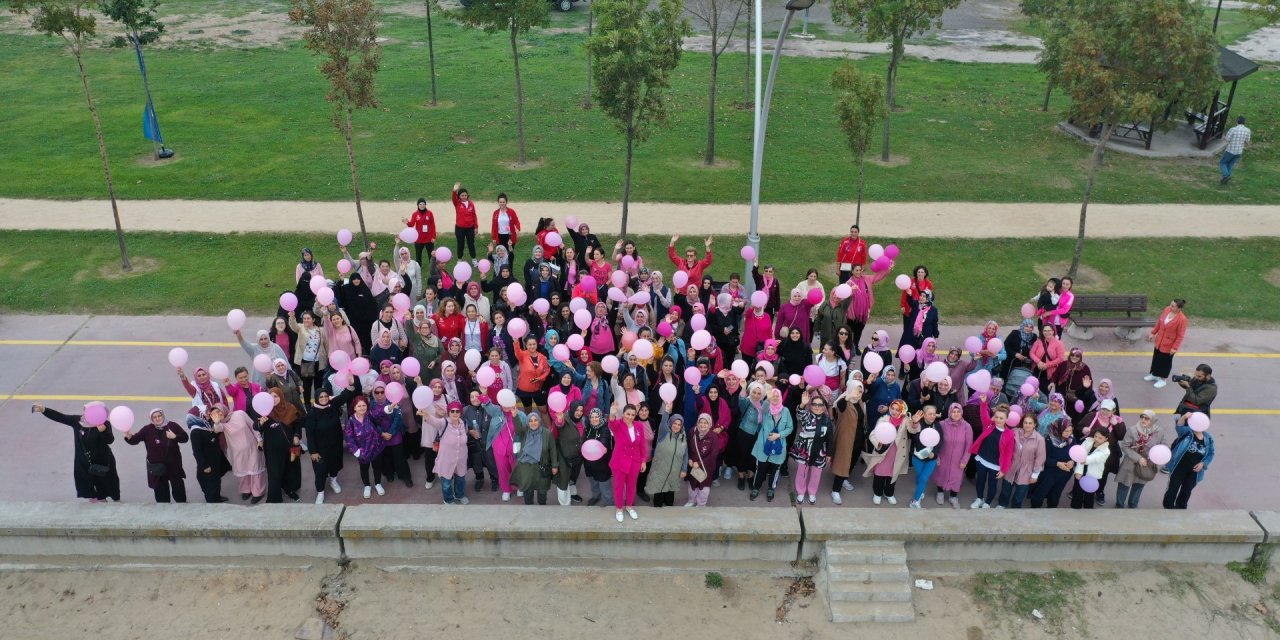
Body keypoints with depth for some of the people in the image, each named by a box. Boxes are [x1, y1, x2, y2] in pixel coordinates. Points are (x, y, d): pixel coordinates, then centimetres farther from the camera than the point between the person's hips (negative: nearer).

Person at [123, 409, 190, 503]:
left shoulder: (173, 426, -6)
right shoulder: (147, 429, -7)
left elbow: (185, 437, -2)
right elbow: (135, 440, -17)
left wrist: (175, 436, -20)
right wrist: (129, 437, -39)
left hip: (173, 463, 0)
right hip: (156, 465, 0)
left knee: (178, 486, 13)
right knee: (160, 489, 11)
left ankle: (182, 503, 31)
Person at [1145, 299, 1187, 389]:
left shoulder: (1182, 319, -29)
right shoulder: (1167, 309, -10)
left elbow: (1180, 335, -20)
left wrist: (1175, 347, -17)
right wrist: (1153, 333, 11)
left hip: (1169, 345, -6)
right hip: (1159, 341, 6)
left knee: (1165, 361, 13)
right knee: (1156, 358, 23)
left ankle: (1163, 380, 33)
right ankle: (1154, 375, 45)